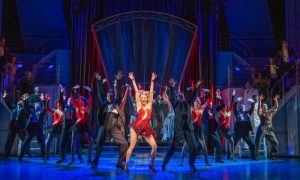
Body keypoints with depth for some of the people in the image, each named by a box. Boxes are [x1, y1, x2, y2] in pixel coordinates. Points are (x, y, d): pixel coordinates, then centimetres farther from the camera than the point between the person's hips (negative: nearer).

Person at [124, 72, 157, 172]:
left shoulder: (149, 105, 11)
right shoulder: (139, 105, 6)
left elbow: (151, 92, 9)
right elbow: (136, 91, 5)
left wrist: (152, 81, 8)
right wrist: (133, 80, 6)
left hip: (146, 129, 2)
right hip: (136, 127, -2)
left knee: (154, 146, -7)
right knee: (132, 146, -5)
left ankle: (152, 165, 10)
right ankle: (126, 166, 3)